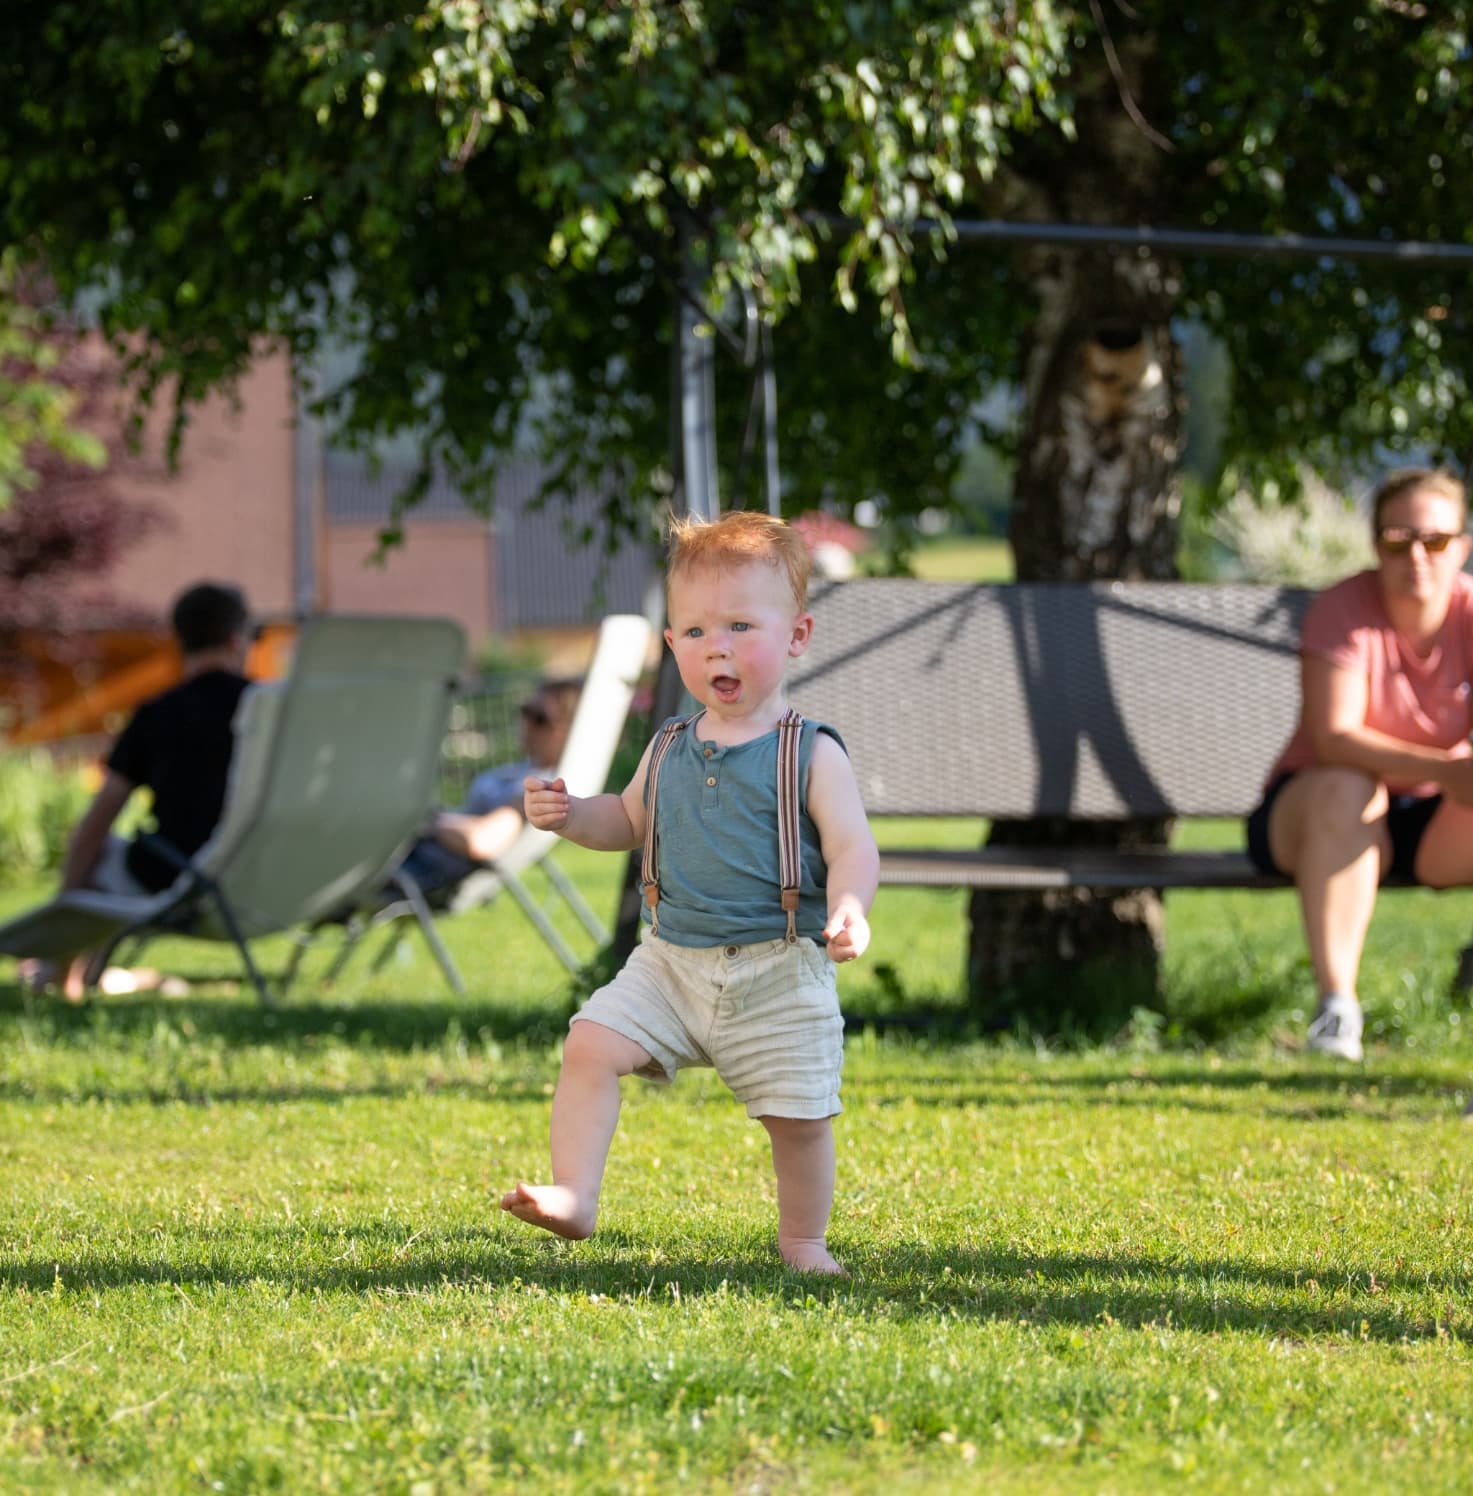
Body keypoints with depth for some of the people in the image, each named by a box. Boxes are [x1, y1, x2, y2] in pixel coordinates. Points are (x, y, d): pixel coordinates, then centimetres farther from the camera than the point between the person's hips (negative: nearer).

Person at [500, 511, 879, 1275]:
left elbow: (852, 847, -13)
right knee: (591, 1044, -16)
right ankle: (573, 1197, -17)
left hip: (778, 977, -4)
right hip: (671, 959, 4)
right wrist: (570, 815, 4)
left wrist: (848, 910, -34)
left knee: (798, 1116, 1)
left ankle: (803, 1241, 24)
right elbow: (630, 822, 25)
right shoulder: (669, 750, 9)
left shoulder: (811, 755, -6)